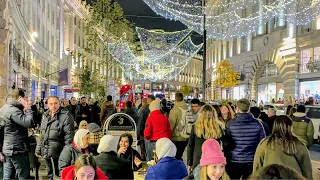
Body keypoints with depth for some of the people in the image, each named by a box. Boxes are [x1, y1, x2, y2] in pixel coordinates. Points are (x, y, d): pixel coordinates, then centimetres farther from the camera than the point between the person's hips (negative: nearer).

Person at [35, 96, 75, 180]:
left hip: (58, 154, -6)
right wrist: (38, 149, 18)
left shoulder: (66, 116, -10)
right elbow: (42, 134, 21)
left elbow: (69, 136, -12)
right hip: (46, 152, 7)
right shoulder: (45, 116, 13)